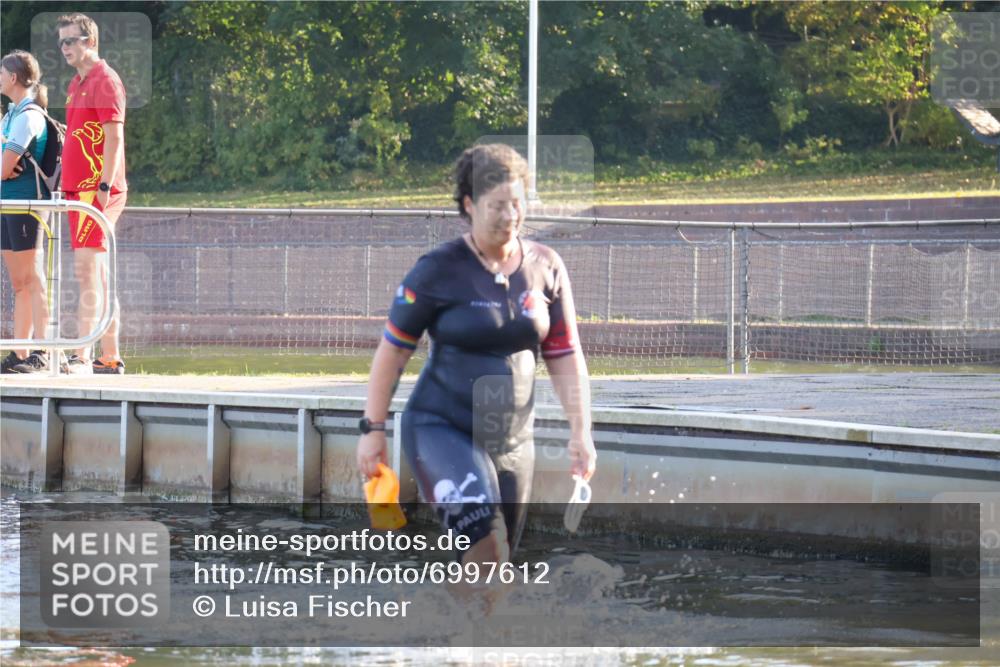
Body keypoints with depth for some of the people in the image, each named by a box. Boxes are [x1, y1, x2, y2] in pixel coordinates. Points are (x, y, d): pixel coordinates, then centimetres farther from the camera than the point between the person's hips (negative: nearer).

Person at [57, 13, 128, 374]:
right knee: (97, 273, 10)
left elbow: (114, 137, -15)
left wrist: (105, 186, -20)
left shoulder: (105, 80, -8)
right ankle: (110, 357, 13)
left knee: (87, 269, -13)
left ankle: (82, 357, -17)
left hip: (97, 190, -10)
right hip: (79, 189, 10)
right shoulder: (78, 84, 19)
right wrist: (67, 186, 16)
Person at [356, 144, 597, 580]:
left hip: (511, 440, 5)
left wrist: (580, 432, 1)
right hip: (440, 430, -5)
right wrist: (373, 428, -2)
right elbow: (393, 349, -1)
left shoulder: (545, 267, 5)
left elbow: (565, 357, 9)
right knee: (486, 540, -30)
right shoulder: (439, 270, -8)